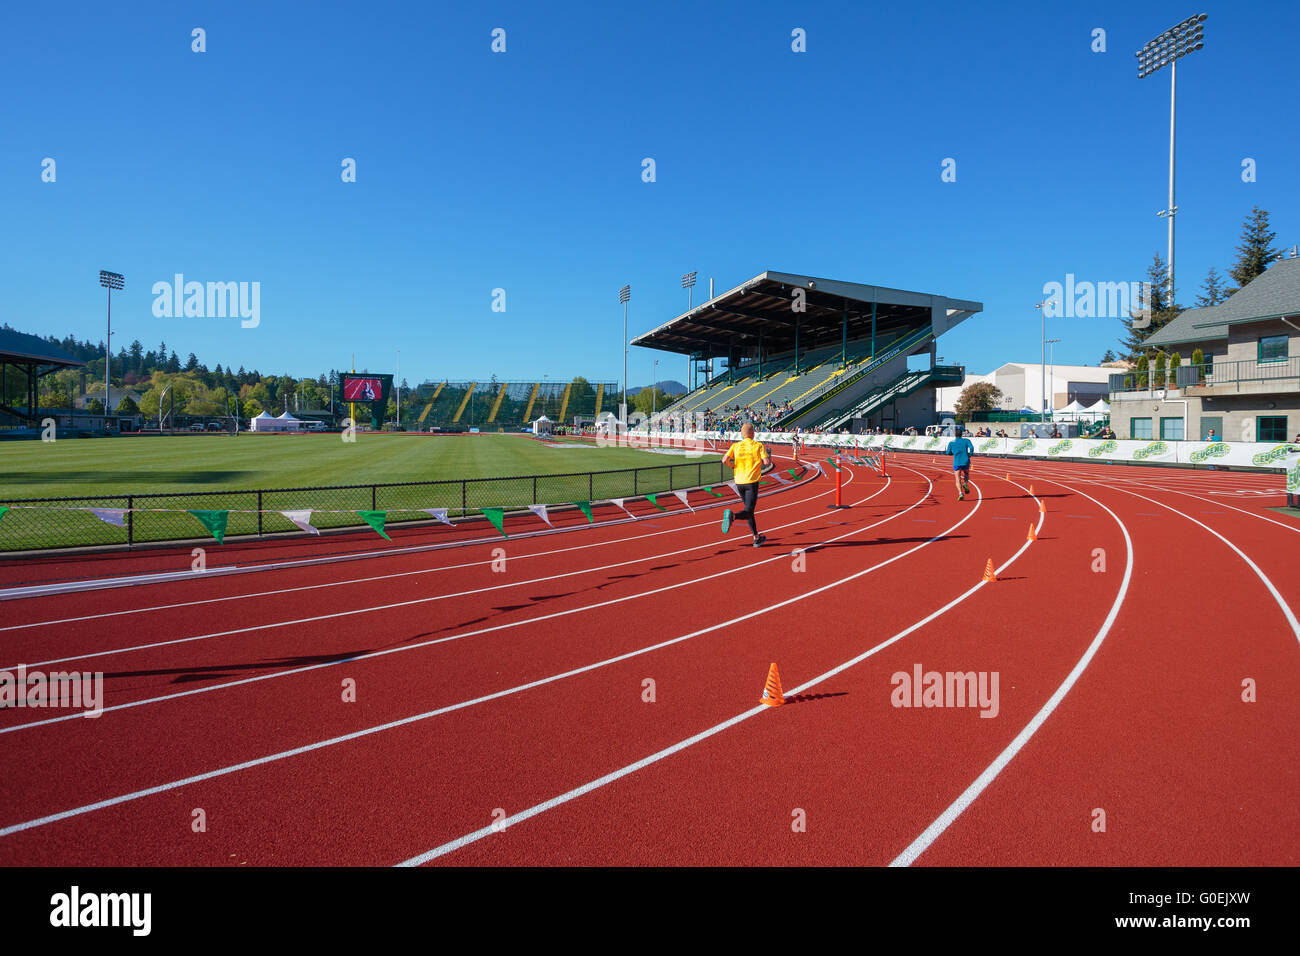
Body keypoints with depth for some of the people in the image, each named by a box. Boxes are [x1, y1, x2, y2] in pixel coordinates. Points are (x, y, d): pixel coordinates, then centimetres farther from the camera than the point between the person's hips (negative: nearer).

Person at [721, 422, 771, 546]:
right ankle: (732, 516, -41)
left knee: (749, 511, 19)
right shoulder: (758, 445, -2)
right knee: (748, 512, -10)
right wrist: (768, 456, 12)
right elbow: (767, 462, -11)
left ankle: (757, 538, 26)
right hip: (752, 482, -5)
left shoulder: (735, 446, 6)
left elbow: (725, 460, -7)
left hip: (739, 482, 5)